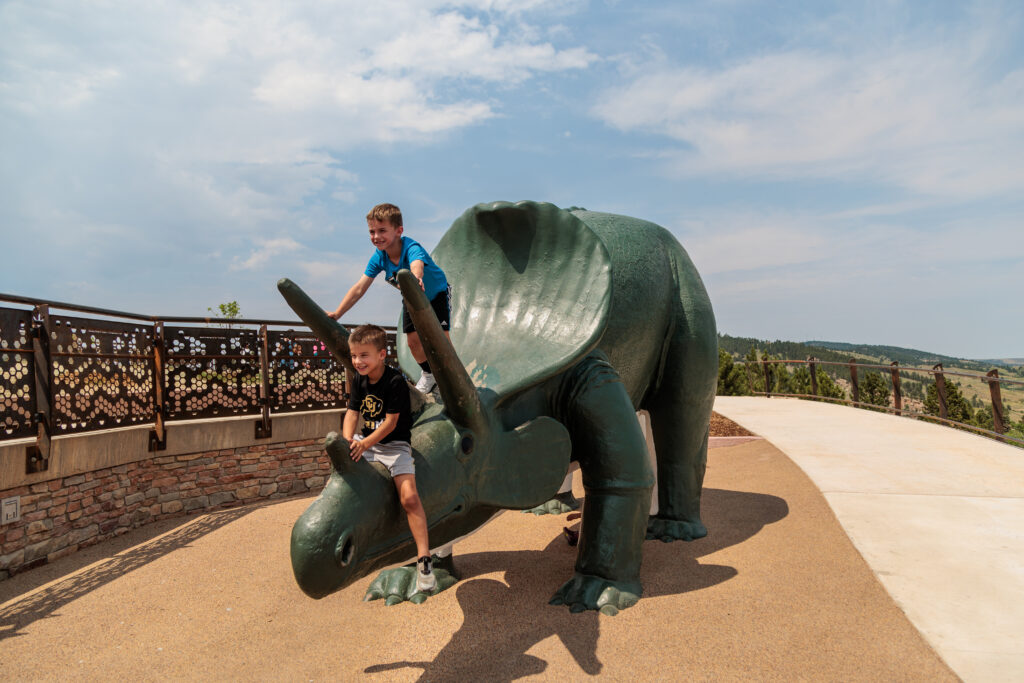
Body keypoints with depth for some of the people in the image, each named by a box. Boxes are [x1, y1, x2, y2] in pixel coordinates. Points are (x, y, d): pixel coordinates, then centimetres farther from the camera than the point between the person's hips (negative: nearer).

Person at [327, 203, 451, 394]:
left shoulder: (411, 248, -39)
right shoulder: (378, 258, -23)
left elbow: (417, 265, -64)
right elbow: (359, 288, -22)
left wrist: (416, 278, -88)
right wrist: (337, 313, -28)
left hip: (437, 294, -5)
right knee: (413, 340, 3)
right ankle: (429, 375, 30)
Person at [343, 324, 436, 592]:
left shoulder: (395, 382, -18)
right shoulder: (359, 382, 5)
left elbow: (390, 423, -19)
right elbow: (352, 413, 1)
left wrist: (364, 444, -26)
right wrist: (348, 440, -18)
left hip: (394, 445, -7)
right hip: (366, 442, 7)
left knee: (409, 497, -23)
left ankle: (423, 558, -17)